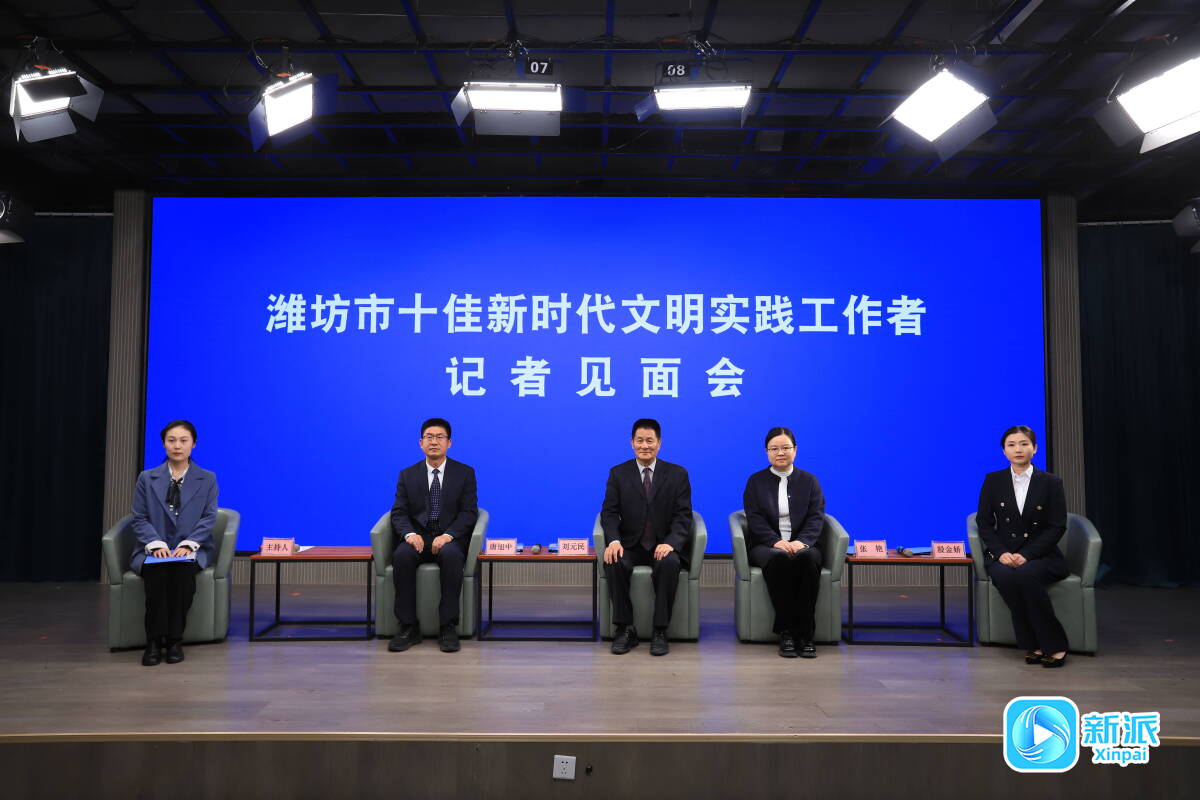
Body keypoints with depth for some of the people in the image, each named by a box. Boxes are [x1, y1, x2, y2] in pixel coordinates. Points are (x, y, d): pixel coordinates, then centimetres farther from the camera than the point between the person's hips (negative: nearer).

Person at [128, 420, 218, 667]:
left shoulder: (207, 479, 9)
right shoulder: (147, 479, 11)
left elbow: (209, 517, 1)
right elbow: (139, 518, 4)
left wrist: (188, 544, -16)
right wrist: (156, 544, -15)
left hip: (192, 550, 0)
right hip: (153, 550, 1)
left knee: (184, 569, -35)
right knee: (157, 572, -34)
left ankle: (174, 640, -26)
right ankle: (154, 641, -27)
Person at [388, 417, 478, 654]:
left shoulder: (465, 473, 6)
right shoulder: (407, 475, 11)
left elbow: (469, 512, -2)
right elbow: (399, 513, 4)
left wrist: (448, 535, -21)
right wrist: (410, 534, -19)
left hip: (450, 539, -2)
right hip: (418, 538, 2)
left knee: (451, 554, -37)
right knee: (401, 555, -32)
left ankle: (448, 628, -29)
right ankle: (409, 627, -24)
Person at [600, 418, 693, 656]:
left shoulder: (677, 474, 3)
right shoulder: (618, 473, 6)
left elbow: (683, 516, -4)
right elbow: (609, 512, -1)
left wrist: (670, 543, -24)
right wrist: (613, 541, -22)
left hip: (664, 546, -1)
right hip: (630, 546, 1)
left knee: (669, 563, -35)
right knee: (613, 563, -31)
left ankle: (660, 632, -22)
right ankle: (625, 629, -16)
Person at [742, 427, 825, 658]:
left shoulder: (809, 481, 13)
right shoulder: (756, 481, 11)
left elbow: (816, 517, 1)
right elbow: (755, 518, -2)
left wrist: (801, 541, -19)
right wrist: (776, 541, -19)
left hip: (802, 544, 1)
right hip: (766, 545, -1)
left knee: (808, 559, -35)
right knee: (779, 559, -37)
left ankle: (805, 633, -30)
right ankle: (786, 631, -30)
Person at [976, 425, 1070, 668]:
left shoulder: (1051, 482, 3)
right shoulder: (993, 481, 7)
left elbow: (1057, 527, -3)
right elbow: (984, 523, 4)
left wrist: (1026, 555, -16)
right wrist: (1001, 553, -14)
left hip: (1040, 555, -1)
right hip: (1003, 554, 1)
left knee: (1025, 574, -36)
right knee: (1004, 576, -34)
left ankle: (1053, 645, -21)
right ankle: (1034, 645, -20)